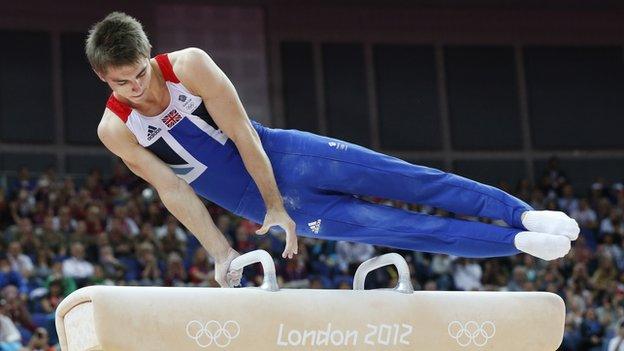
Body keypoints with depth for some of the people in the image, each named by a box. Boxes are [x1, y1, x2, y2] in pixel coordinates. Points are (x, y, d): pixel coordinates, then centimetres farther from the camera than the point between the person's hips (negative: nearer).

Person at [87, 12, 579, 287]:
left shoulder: (189, 66, -16)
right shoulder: (115, 130, -14)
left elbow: (241, 133, -13)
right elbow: (172, 189, -10)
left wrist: (275, 205, -12)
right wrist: (220, 252, -11)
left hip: (283, 155, 0)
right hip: (256, 202, 0)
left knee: (403, 178, -10)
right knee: (383, 225, -5)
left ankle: (521, 213, -2)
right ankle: (516, 242, -1)